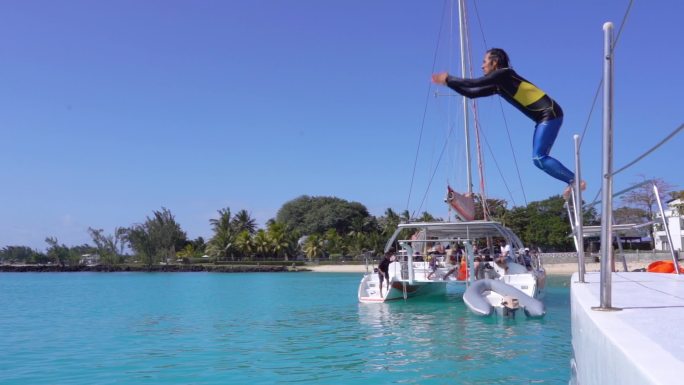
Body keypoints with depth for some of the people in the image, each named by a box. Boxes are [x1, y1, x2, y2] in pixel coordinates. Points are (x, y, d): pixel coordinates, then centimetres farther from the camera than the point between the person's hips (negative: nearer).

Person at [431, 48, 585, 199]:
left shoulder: (505, 74, -10)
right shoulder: (498, 85, 16)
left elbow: (475, 83, -16)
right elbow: (472, 93, 18)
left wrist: (448, 79, -6)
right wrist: (449, 82, 16)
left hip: (550, 114, -9)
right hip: (544, 117, 9)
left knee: (539, 158, -15)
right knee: (539, 158, 7)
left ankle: (575, 181, -12)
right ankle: (573, 182, 8)